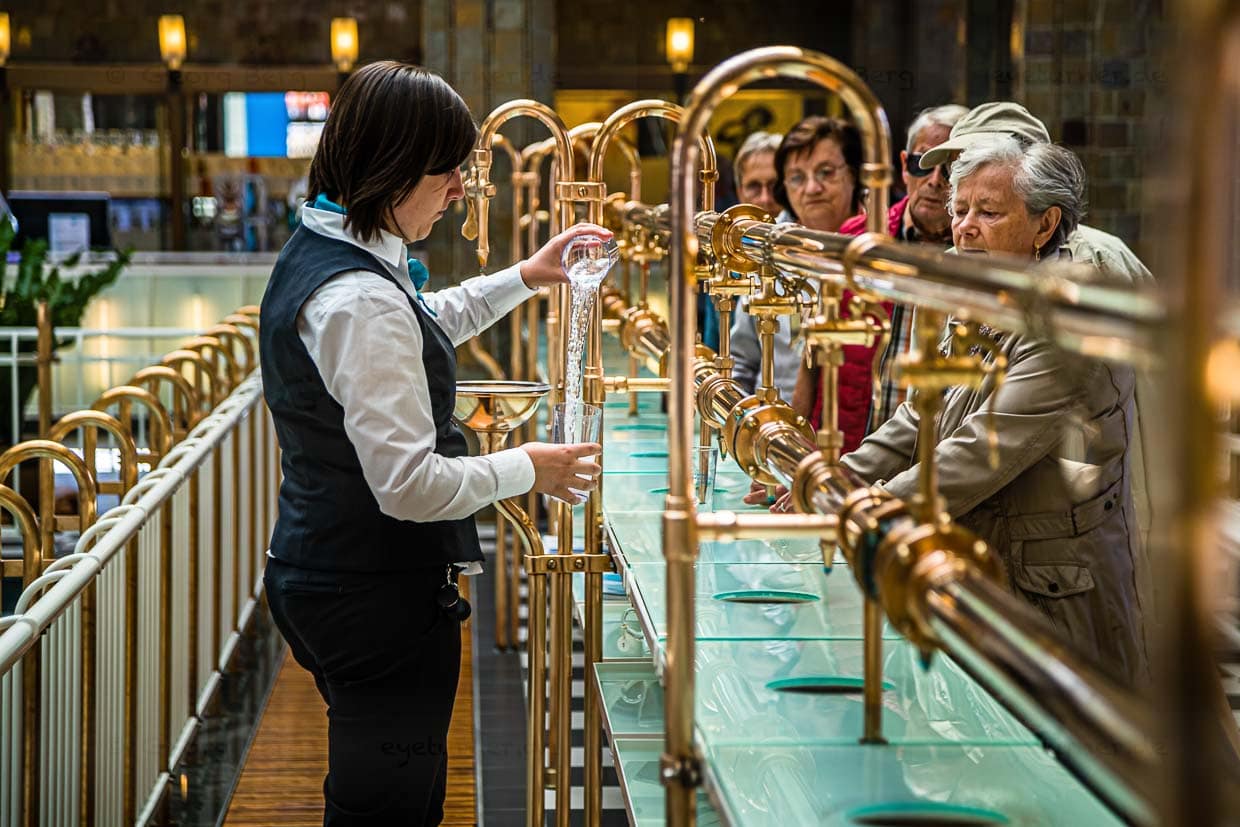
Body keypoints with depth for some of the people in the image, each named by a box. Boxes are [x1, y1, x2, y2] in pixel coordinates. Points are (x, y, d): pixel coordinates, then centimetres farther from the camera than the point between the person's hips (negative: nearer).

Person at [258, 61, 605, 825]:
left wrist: (525, 277, 24)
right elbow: (412, 483, -27)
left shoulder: (319, 250, 8)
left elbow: (424, 324, 30)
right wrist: (528, 469, -12)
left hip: (327, 580, 10)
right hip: (379, 598, -10)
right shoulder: (361, 302, -25)